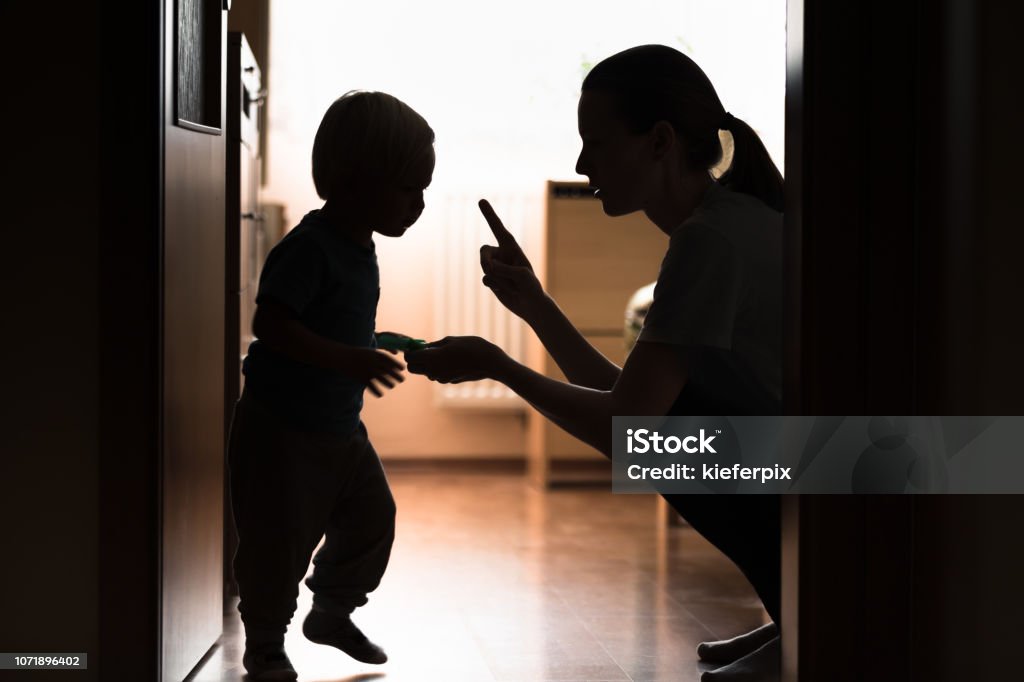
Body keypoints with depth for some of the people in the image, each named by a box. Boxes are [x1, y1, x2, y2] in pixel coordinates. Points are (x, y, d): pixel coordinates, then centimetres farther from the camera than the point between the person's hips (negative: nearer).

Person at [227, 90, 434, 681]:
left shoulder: (361, 250, 8)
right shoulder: (309, 248, -22)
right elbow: (271, 324, -30)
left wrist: (374, 349, 9)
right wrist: (348, 360, -35)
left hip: (341, 427, 9)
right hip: (282, 428, -9)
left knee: (372, 517, 14)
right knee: (279, 540, -1)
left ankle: (334, 612, 36)